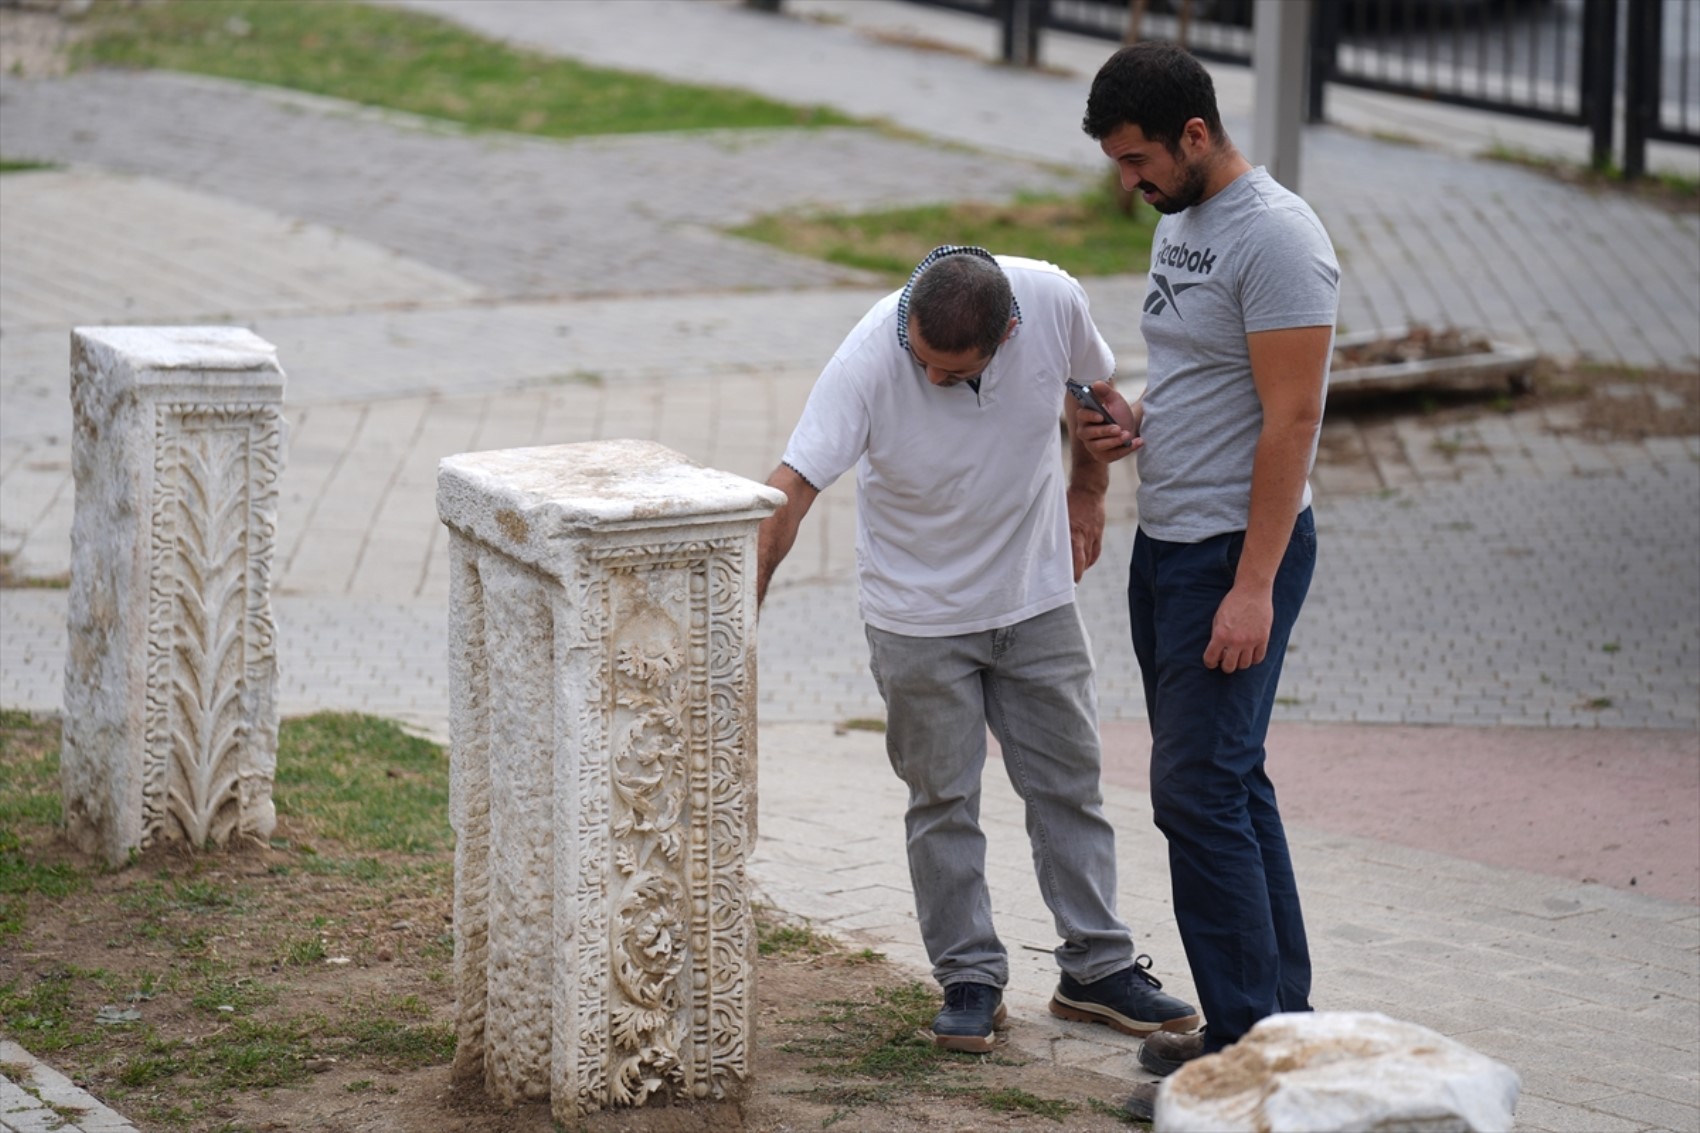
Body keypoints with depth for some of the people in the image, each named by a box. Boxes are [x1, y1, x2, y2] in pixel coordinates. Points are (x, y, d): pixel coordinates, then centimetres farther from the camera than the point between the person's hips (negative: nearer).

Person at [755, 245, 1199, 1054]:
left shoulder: (1054, 302, -20)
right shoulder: (868, 360, -28)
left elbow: (1096, 384, 5)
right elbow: (787, 494, -31)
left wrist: (1087, 492, 12)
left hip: (1036, 597, 3)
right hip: (920, 614, -3)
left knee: (1069, 782, 9)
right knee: (942, 799, 3)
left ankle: (1096, 970, 19)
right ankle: (970, 980, 14)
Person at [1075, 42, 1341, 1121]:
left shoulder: (1275, 237, -18)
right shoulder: (1179, 224, 13)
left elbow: (1291, 421, -21)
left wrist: (1253, 587, -24)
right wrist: (1129, 420, 4)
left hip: (1238, 552, -10)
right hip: (1166, 545, 10)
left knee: (1199, 789, -12)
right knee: (1226, 787, 14)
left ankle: (1247, 1047, -8)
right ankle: (1281, 1015, 22)